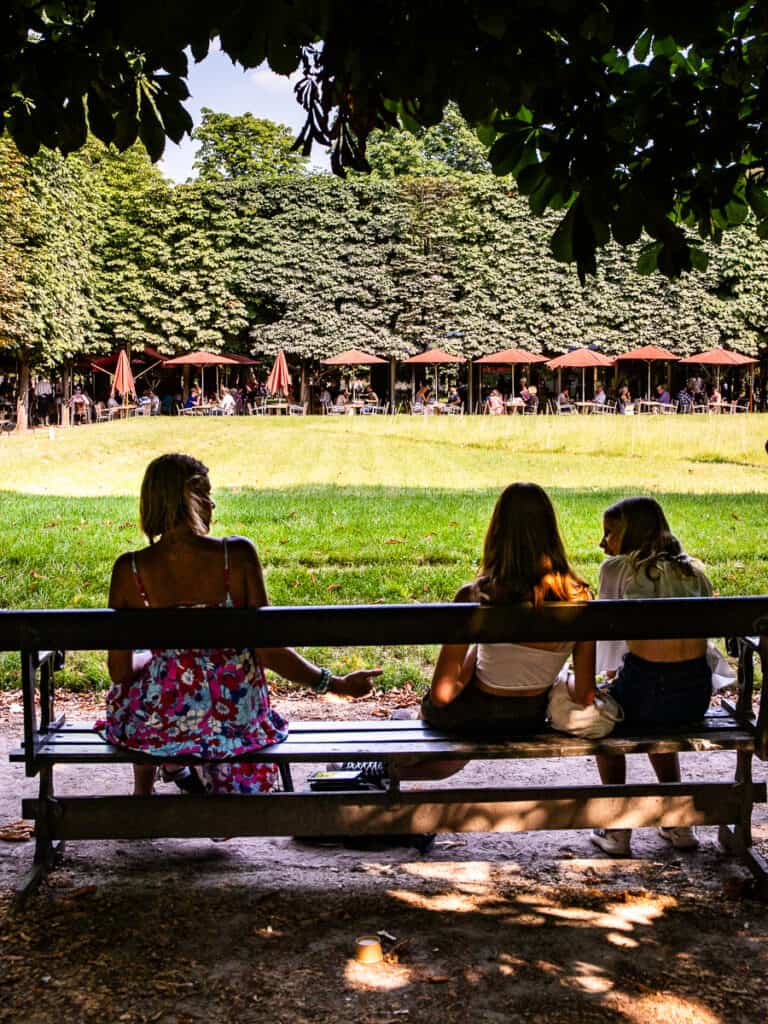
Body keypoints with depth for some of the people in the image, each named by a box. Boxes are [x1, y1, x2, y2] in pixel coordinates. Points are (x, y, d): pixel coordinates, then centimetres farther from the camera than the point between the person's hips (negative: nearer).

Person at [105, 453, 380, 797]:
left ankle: (143, 790, 55)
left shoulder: (129, 570, -14)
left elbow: (120, 671, -6)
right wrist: (339, 684, -2)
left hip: (159, 721, 0)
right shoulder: (237, 555, -17)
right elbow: (270, 653, -15)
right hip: (236, 717, 0)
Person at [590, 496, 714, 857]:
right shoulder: (694, 570, 17)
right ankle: (678, 822, 36)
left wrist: (609, 669, 35)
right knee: (658, 719, 38)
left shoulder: (617, 568, 5)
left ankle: (617, 829, 25)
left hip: (645, 686, -5)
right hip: (696, 694, 5)